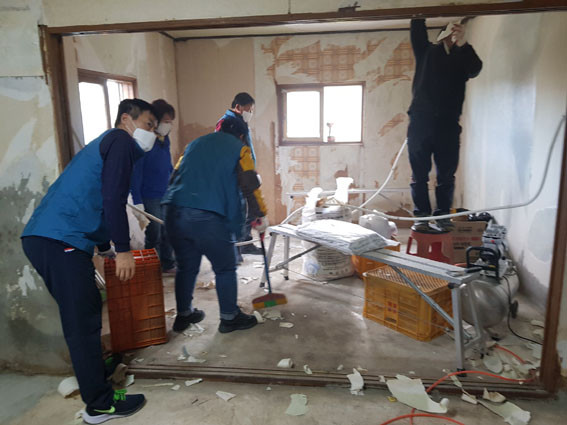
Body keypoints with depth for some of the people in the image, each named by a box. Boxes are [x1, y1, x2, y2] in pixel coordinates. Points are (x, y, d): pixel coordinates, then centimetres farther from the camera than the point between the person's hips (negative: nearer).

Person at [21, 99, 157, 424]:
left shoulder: (105, 144, 27)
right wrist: (123, 250, -11)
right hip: (60, 242, -10)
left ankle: (90, 372, 38)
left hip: (43, 238, 10)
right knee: (83, 321, -4)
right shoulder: (121, 141, -3)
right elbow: (113, 199, -16)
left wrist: (106, 247, 42)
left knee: (84, 313, 20)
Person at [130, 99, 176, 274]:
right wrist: (137, 201, -19)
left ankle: (168, 265, 28)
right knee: (154, 236, 3)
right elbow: (135, 173, -17)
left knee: (167, 233, 14)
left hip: (167, 196, 7)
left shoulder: (165, 139, 8)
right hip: (149, 198, -7)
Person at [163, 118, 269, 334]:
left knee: (186, 266, 20)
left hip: (174, 213, 6)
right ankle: (229, 317, 23)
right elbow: (250, 185, 2)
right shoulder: (239, 148, 10)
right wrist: (260, 216, 11)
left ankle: (183, 315, 34)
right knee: (225, 268, 11)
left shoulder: (194, 144, 26)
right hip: (208, 217, -6)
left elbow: (176, 176, 25)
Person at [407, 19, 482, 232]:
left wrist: (463, 44, -15)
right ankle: (422, 215, 7)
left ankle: (443, 215, 11)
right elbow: (417, 30, 6)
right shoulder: (426, 51, 18)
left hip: (448, 124, 1)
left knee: (446, 175, 1)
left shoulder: (462, 57, 16)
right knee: (419, 174, -1)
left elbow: (475, 68, -4)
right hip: (421, 121, 0)